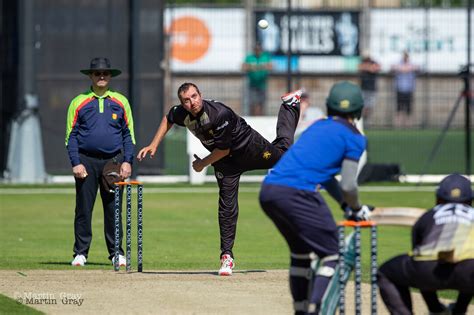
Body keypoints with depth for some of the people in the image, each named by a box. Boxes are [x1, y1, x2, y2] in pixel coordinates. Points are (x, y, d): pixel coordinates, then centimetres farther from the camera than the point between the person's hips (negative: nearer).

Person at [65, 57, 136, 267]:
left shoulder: (121, 102, 11)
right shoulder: (79, 102, 7)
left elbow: (128, 134, 10)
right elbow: (71, 136, 4)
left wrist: (127, 161, -1)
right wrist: (76, 163, -7)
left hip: (114, 161, 1)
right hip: (86, 161, -1)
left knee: (113, 209, 2)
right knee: (84, 209, -1)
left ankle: (116, 253, 8)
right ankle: (80, 253, 4)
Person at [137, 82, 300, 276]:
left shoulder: (220, 114, -38)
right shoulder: (181, 114, -20)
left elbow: (224, 149, -28)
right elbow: (168, 119, 6)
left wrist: (203, 164, -16)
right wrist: (154, 145, 0)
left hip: (249, 146, -4)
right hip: (226, 161, 4)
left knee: (283, 152, 21)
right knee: (227, 205, -3)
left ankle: (289, 106, 43)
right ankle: (226, 256, -1)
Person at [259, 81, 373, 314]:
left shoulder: (318, 126, 26)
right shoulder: (354, 137, 4)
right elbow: (348, 186, -2)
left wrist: (346, 206, 28)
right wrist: (356, 209, 16)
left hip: (268, 191, 8)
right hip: (297, 193, -8)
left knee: (301, 251, 25)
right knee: (331, 254, 0)